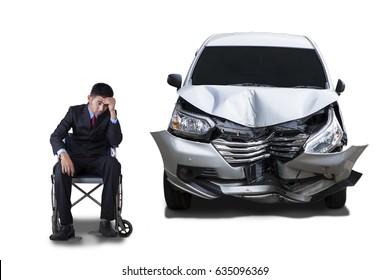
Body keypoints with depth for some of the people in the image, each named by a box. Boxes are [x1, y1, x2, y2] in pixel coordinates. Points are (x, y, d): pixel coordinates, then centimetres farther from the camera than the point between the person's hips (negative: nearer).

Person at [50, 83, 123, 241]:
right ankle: (66, 226, -37)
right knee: (61, 169, -37)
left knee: (113, 164, -36)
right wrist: (64, 154, -24)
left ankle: (106, 221, -35)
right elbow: (55, 136, -2)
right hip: (76, 158, 0)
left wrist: (112, 112, -15)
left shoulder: (109, 115, 7)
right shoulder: (75, 111, 5)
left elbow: (115, 142, -7)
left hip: (98, 160, 1)